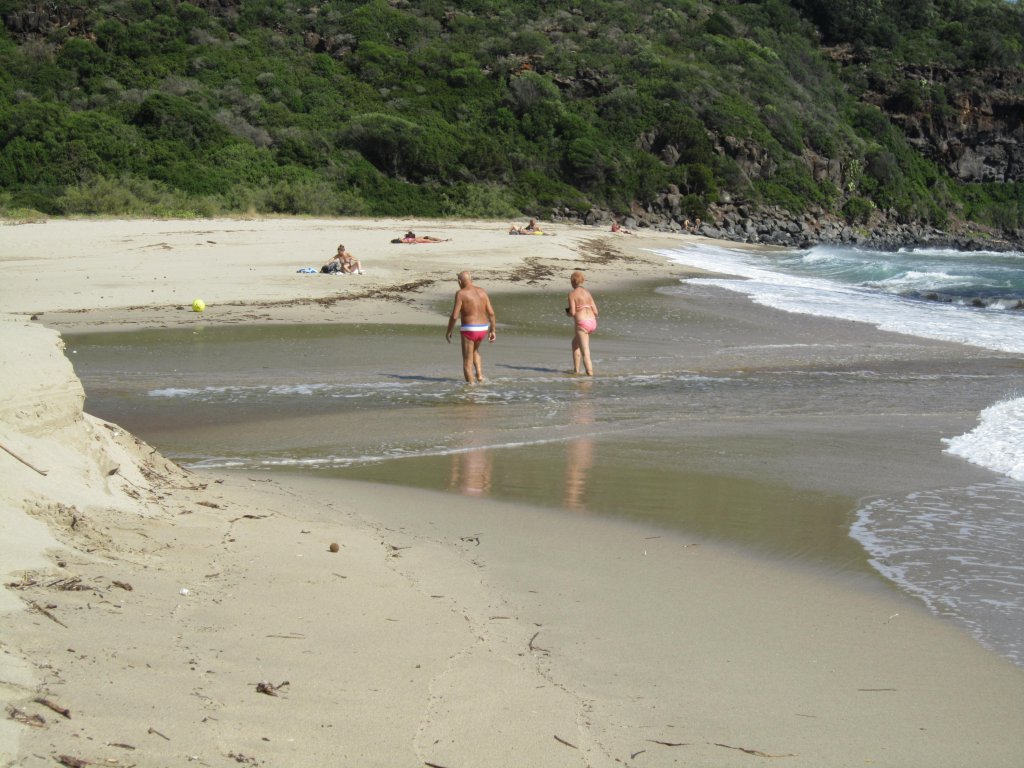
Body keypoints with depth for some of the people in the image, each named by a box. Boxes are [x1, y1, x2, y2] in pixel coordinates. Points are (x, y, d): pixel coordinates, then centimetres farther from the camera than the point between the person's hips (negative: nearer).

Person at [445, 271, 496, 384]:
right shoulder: (482, 291, 6)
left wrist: (448, 332, -1)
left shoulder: (461, 293, -11)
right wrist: (492, 330, 13)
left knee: (467, 362, 4)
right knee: (474, 350, 33)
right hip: (483, 328, 6)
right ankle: (479, 375, 17)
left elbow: (454, 316, -14)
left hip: (469, 329, -6)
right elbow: (491, 313, 5)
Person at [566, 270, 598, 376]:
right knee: (575, 343, 29)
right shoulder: (587, 292, 14)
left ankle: (590, 373, -21)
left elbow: (572, 312, -11)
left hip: (582, 323, -7)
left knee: (585, 353, -10)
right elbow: (595, 312, 12)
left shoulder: (572, 293, -4)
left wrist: (567, 313, 12)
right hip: (592, 322, 8)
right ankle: (576, 369, 31)